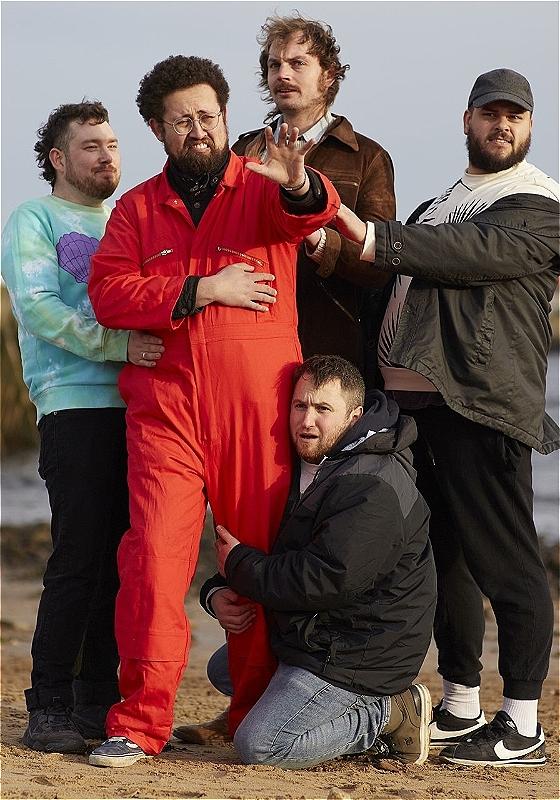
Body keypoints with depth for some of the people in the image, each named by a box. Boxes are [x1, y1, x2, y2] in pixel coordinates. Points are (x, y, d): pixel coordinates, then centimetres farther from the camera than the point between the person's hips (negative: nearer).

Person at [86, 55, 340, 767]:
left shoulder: (265, 188, 9)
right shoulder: (137, 208, 15)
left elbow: (311, 212, -15)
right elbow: (109, 292, 0)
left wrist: (297, 183, -38)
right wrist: (203, 289, -9)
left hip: (258, 406, 0)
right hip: (165, 406, 1)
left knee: (260, 551, 3)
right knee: (156, 549, -10)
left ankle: (257, 713, 14)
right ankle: (140, 721, -8)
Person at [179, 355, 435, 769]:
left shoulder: (372, 490, -24)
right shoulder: (304, 469, 9)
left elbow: (326, 580, -31)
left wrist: (239, 565, -19)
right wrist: (217, 591, -7)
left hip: (361, 653, -11)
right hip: (315, 635, 11)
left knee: (259, 746, -17)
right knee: (224, 670, 27)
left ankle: (390, 715, -3)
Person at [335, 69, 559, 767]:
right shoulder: (440, 205, 23)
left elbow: (474, 254, -20)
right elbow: (406, 274, 31)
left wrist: (370, 237, -26)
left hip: (480, 408, -8)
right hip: (415, 400, 8)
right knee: (442, 558, 12)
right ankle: (460, 709, 22)